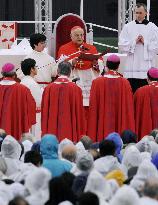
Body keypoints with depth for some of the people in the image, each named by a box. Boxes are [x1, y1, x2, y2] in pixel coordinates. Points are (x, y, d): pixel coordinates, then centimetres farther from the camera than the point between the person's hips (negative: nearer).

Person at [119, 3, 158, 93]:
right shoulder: (128, 27, 8)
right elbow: (122, 45, 3)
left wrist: (145, 42, -8)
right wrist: (134, 42, -8)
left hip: (146, 67, -1)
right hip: (132, 67, 1)